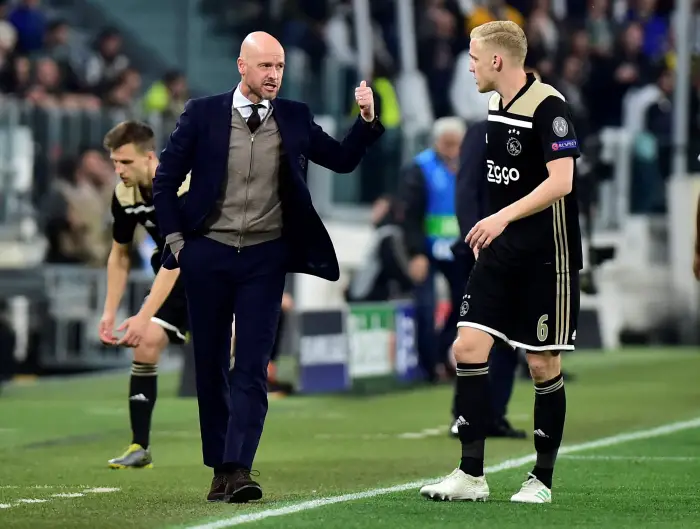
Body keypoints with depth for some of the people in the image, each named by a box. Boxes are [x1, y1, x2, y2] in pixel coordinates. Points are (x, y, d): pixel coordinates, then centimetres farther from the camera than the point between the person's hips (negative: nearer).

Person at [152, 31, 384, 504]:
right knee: (211, 366, 6)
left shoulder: (295, 118, 4)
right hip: (208, 254, 0)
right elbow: (166, 180, 5)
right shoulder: (203, 114, -1)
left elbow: (343, 160, 7)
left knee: (252, 366, -10)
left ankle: (239, 470, -17)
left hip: (265, 257, 0)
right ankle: (220, 470, 16)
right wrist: (175, 239, -1)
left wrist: (367, 120, -8)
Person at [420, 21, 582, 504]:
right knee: (468, 346, -4)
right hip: (500, 252, 8)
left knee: (543, 364, 0)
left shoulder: (549, 107, -16)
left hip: (547, 256, -8)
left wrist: (503, 217, -30)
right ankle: (471, 474, -1)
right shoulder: (496, 106, 10)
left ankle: (542, 479, 12)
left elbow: (560, 181, -24)